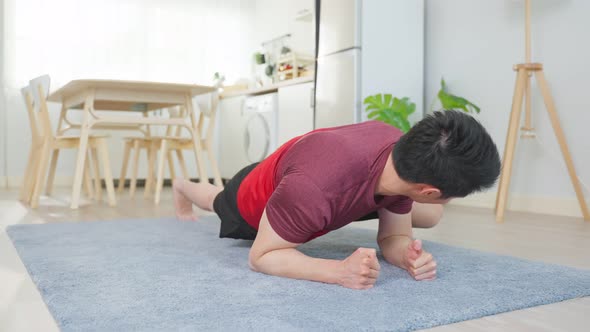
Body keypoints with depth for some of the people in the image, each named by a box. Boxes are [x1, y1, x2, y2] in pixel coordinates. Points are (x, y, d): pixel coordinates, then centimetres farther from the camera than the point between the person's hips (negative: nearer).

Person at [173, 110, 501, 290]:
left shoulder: (405, 156, -33)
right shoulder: (314, 188, -54)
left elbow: (393, 236, -19)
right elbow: (261, 256, -38)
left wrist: (411, 255, -43)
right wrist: (340, 270, -54)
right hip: (256, 200, -3)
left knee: (431, 216, 9)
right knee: (219, 202, 36)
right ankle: (182, 187, 73)